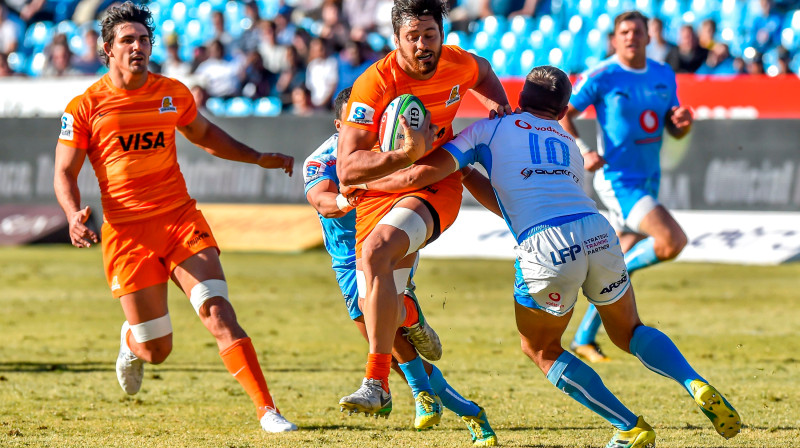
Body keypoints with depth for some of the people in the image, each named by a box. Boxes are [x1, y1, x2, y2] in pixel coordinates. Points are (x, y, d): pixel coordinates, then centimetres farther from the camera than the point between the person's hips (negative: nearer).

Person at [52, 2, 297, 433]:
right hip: (126, 232, -2)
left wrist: (258, 158, 22)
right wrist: (74, 214, -18)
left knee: (219, 314, -17)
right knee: (157, 350, 2)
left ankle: (267, 410, -18)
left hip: (181, 220, 2)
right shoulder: (84, 107, -2)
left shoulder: (173, 93, 8)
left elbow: (203, 133, 28)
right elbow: (64, 172, 1)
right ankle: (131, 342, 41)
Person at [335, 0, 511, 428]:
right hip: (380, 188, 1)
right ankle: (412, 320, 42)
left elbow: (483, 73, 20)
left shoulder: (457, 64, -9)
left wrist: (498, 106, 0)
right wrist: (405, 155, -40)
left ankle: (377, 384, -31)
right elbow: (347, 169, -26)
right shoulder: (373, 85, -22)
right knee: (374, 309, 0)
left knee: (375, 251, -31)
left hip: (436, 184, -1)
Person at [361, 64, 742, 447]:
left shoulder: (489, 129, 18)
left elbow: (424, 173, 9)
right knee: (629, 333, 26)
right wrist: (468, 176, 47)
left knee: (540, 349, 19)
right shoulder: (570, 146, 32)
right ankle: (698, 386, 0)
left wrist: (363, 184, 24)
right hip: (597, 232, 4)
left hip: (545, 248, -4)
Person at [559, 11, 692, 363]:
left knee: (624, 262, 11)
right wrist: (583, 151, -18)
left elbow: (675, 130, 14)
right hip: (617, 180, -7)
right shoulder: (601, 77, -10)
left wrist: (683, 122, -10)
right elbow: (561, 113, -5)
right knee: (673, 241, -23)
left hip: (649, 182, 7)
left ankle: (584, 339, 22)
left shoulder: (664, 76, 8)